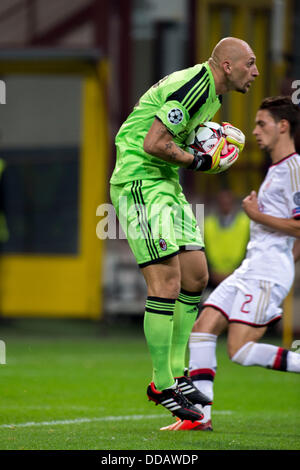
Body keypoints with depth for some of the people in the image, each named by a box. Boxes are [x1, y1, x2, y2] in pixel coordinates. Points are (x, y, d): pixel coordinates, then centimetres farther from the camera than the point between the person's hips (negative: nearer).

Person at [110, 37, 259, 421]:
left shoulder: (212, 93, 14)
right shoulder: (193, 88, -19)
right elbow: (153, 144, -24)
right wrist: (197, 161, -12)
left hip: (167, 185, 11)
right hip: (139, 183, -11)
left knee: (196, 276, 9)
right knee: (167, 285, -14)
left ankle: (175, 373, 17)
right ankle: (161, 386, -7)